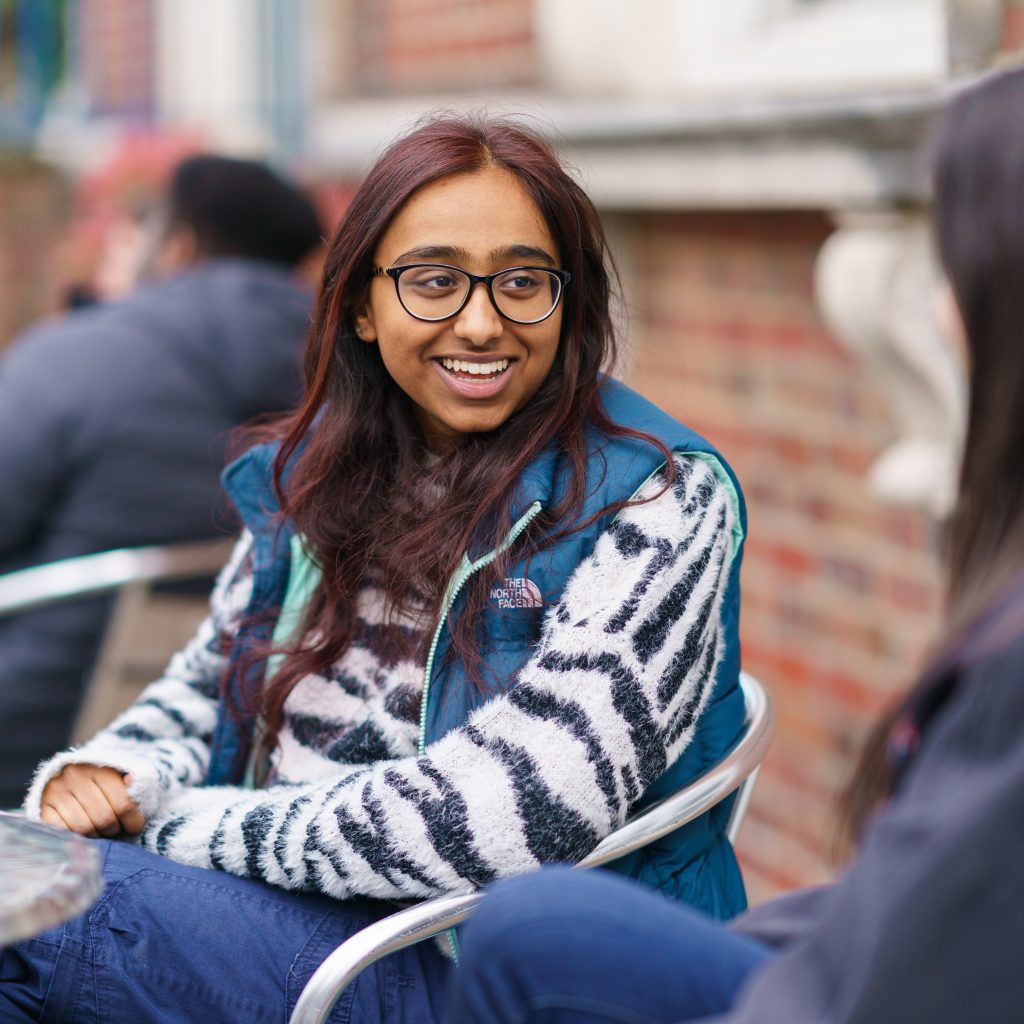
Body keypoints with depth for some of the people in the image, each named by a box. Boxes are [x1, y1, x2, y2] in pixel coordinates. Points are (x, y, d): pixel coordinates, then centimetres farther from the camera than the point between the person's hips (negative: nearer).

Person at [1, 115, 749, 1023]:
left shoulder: (658, 501, -11)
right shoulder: (318, 471, 9)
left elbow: (513, 815, -21)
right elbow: (203, 685, 21)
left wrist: (187, 826, -14)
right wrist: (106, 777, -4)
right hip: (289, 915, 6)